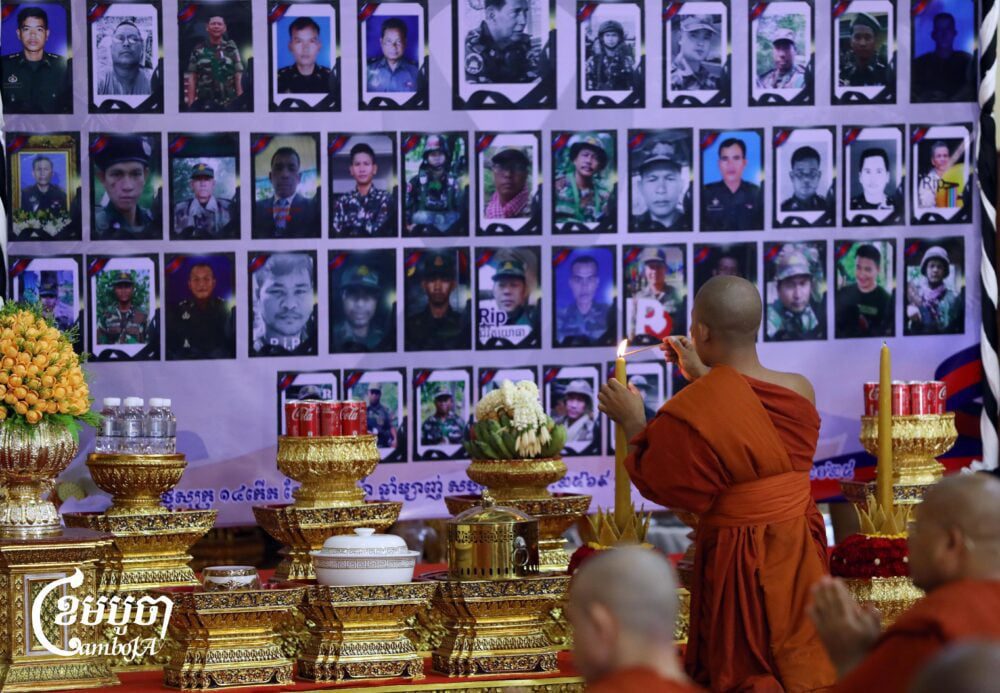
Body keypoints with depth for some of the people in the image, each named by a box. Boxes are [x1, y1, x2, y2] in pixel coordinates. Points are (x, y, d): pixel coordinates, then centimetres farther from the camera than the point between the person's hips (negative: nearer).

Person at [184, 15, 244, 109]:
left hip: (228, 104, 0)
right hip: (204, 105, 0)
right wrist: (191, 104, -2)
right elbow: (192, 77, 6)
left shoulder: (231, 49, 5)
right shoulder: (198, 50, 7)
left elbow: (238, 76, 3)